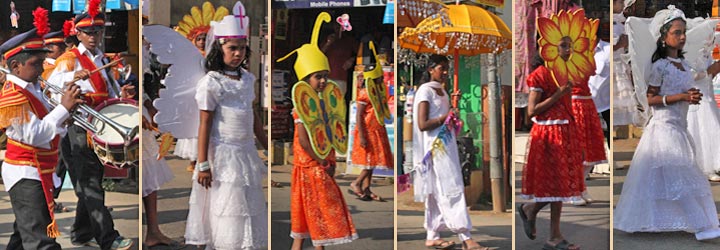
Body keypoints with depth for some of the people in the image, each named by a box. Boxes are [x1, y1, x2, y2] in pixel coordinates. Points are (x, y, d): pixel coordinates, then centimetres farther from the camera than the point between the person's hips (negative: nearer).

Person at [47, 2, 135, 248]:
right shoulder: (70, 59, -5)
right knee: (90, 184, -10)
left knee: (92, 181, 13)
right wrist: (72, 77, -42)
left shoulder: (104, 61, 17)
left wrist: (121, 94, 2)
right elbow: (53, 81, -22)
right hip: (79, 128, -8)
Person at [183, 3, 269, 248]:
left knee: (250, 206, 13)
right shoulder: (211, 83, -13)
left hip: (247, 152, 6)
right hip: (223, 153, -6)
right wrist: (203, 165, -12)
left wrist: (267, 146, 19)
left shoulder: (247, 78, 6)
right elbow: (205, 125, -12)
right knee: (226, 208, 2)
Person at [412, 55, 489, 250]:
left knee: (438, 193, 9)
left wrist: (453, 118, 2)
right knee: (450, 191, -10)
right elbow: (422, 124, -18)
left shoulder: (442, 91, 15)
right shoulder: (425, 91, -11)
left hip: (447, 145, 9)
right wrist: (446, 116, -14)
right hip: (435, 146, -9)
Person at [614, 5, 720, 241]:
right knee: (676, 175, -8)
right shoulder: (659, 66, -12)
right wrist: (682, 97, -19)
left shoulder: (684, 64, 11)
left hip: (680, 127, 8)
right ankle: (699, 224, -8)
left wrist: (693, 97, 0)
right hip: (664, 126, -8)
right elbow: (651, 99, -13)